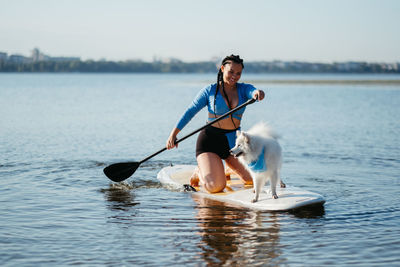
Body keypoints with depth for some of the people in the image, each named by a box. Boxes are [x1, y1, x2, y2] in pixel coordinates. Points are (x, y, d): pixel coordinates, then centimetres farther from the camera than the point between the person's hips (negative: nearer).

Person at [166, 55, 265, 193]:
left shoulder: (243, 89, 4)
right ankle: (200, 172, 15)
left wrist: (258, 93, -45)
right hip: (211, 141, -4)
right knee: (215, 186, -22)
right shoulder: (210, 90, -2)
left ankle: (225, 170, 30)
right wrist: (173, 133, -8)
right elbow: (190, 111, -1)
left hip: (234, 141, 4)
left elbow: (253, 92, -19)